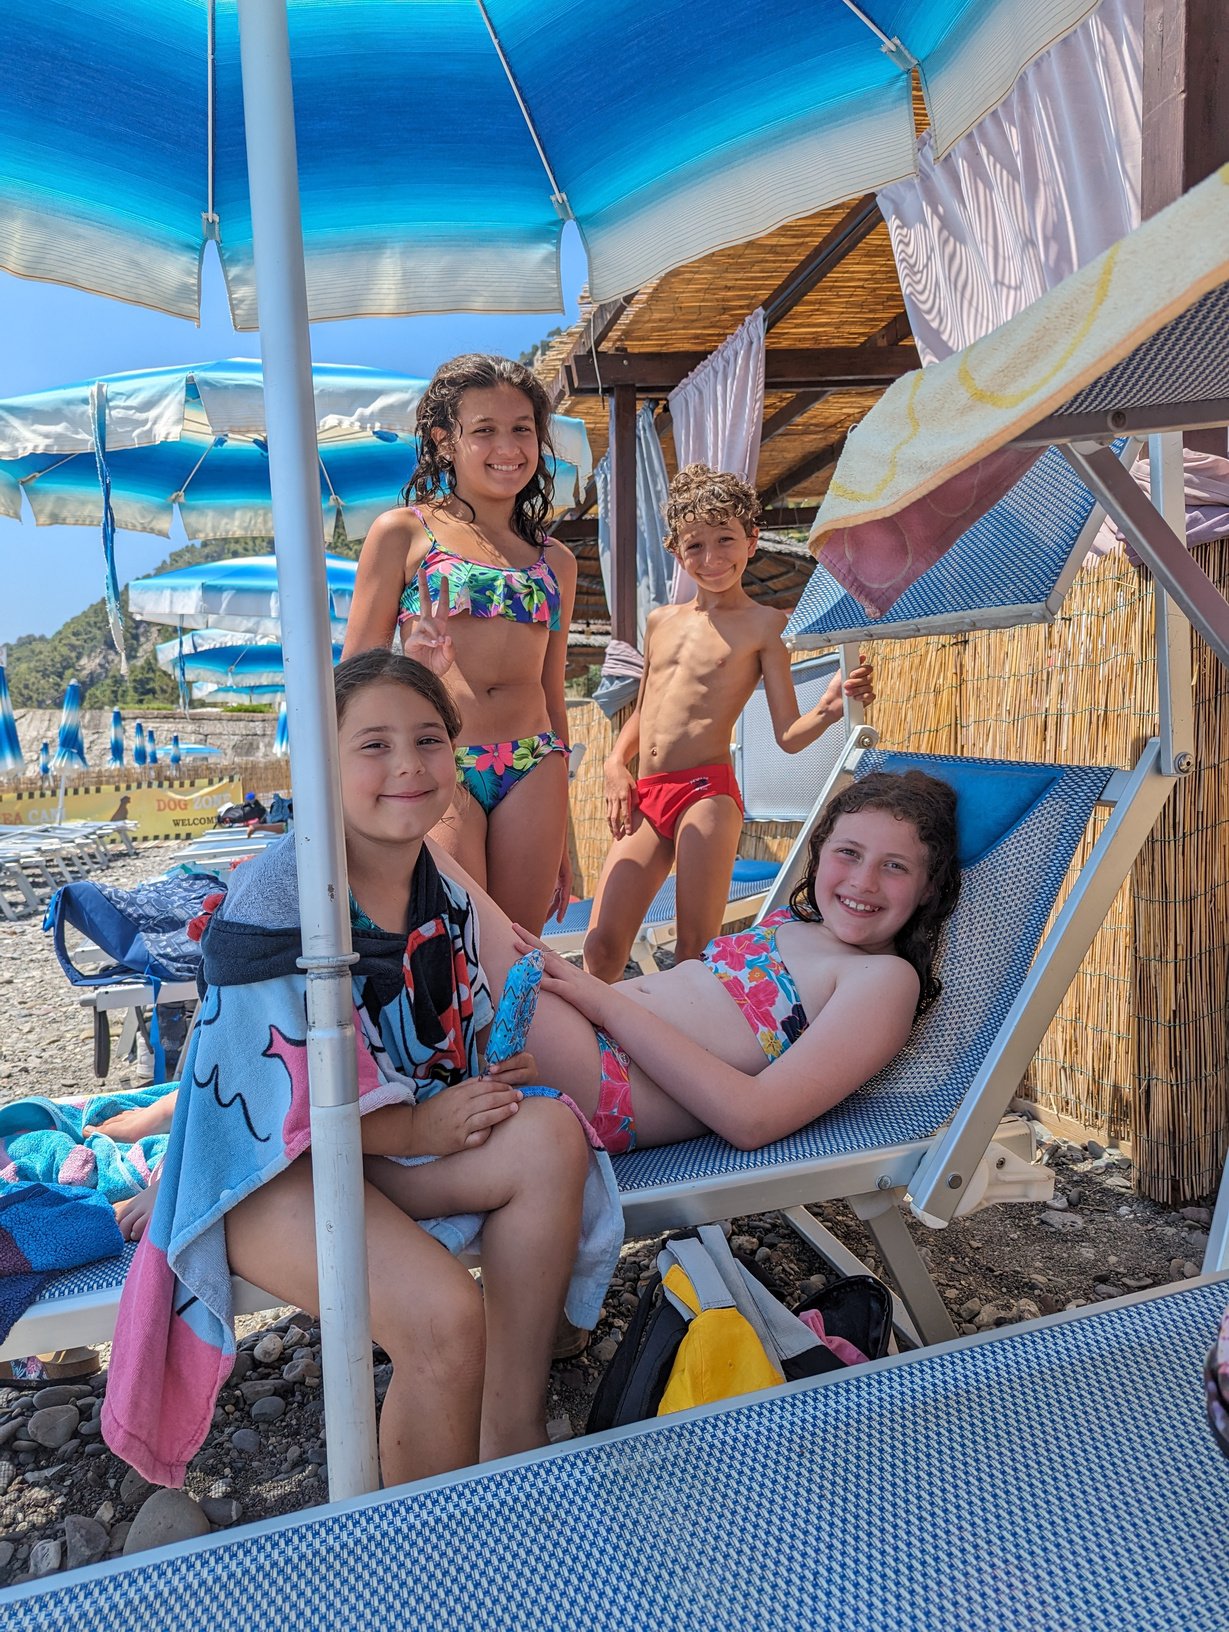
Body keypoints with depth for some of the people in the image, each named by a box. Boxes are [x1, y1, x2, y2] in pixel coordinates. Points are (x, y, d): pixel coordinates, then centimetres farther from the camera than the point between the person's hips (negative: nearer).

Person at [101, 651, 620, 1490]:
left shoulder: (445, 897, 5)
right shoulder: (275, 894, -17)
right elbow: (258, 1083, -19)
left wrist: (495, 1074, -7)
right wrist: (415, 1126, -20)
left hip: (388, 1137, 7)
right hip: (268, 1168, -6)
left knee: (551, 1134, -20)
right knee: (441, 1312, -28)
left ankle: (513, 1438, -9)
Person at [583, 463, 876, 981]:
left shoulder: (764, 625, 2)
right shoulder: (659, 621, 18)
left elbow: (789, 735, -2)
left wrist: (828, 709, -22)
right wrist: (616, 763, 11)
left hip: (707, 792, -5)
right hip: (645, 796, 5)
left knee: (697, 946, -3)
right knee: (601, 947, 1)